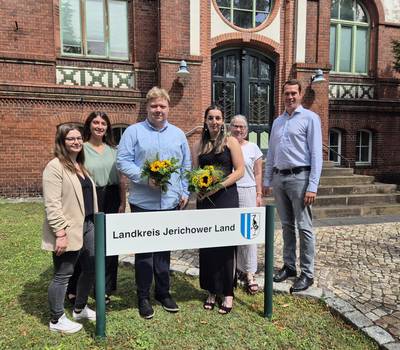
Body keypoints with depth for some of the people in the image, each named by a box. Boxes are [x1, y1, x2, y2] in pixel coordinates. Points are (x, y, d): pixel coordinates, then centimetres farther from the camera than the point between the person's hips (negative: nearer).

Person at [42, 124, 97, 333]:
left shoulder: (80, 165, 15)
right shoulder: (55, 167, -12)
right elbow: (52, 204, -19)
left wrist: (94, 221, 18)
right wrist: (60, 233, -22)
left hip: (88, 225, 9)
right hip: (69, 230, -9)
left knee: (91, 268, 16)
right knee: (63, 275, 5)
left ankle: (80, 309, 36)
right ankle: (56, 320, 24)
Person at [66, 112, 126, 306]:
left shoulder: (113, 150, 11)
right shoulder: (81, 149, -1)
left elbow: (121, 179, 11)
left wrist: (123, 203, 5)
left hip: (112, 201, 4)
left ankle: (105, 289, 25)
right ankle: (74, 290, 20)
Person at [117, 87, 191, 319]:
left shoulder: (178, 134, 12)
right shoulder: (134, 132, 1)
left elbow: (186, 166, 15)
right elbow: (123, 161, -6)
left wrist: (185, 192, 7)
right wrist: (146, 179, -18)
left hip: (171, 202, 3)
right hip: (143, 202, -3)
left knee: (165, 250, 14)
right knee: (144, 251, 5)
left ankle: (163, 292, 29)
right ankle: (143, 296, 21)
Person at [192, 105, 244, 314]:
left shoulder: (230, 142, 3)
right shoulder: (199, 145, 12)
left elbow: (239, 171, -4)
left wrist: (219, 186, -15)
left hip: (226, 197, -3)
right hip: (204, 199, 4)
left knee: (226, 244, 0)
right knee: (207, 246, 7)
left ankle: (228, 293, 13)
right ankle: (212, 291, 21)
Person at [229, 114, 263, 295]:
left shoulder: (253, 148, 7)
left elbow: (258, 174, 7)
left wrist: (259, 195, 2)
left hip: (247, 192, -1)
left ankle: (250, 273, 8)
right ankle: (237, 267, 22)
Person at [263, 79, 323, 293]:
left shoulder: (309, 118, -2)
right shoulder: (277, 121, 16)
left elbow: (316, 154, -8)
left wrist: (312, 186, -15)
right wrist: (267, 180, 14)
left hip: (299, 177, -5)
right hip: (279, 178, 6)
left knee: (304, 227, 0)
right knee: (286, 225, 14)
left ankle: (307, 273, 12)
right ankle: (289, 265, 26)